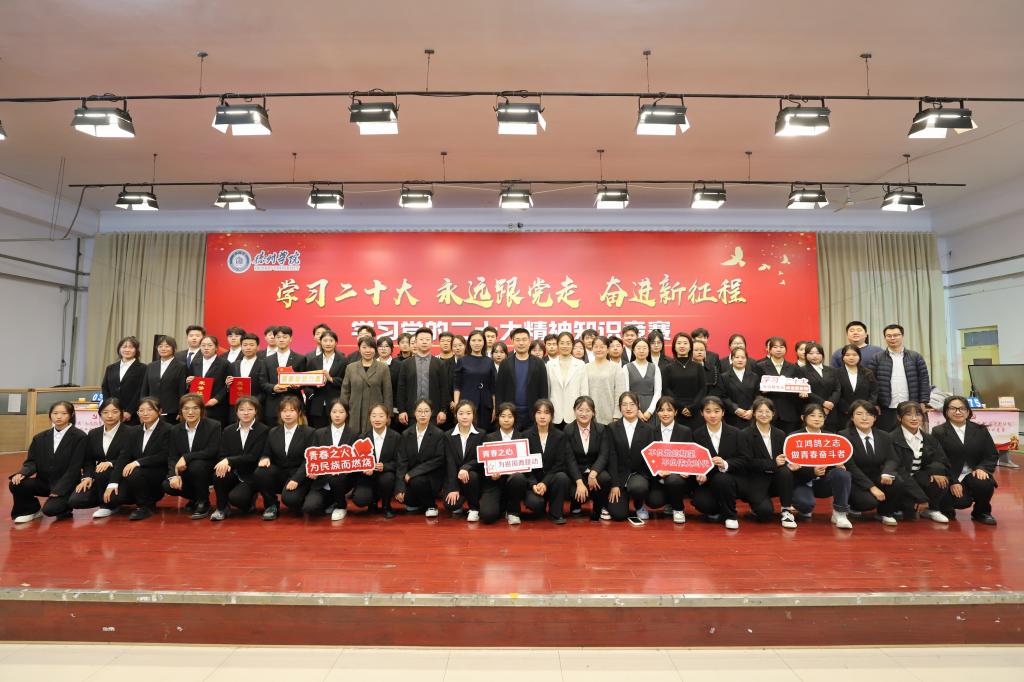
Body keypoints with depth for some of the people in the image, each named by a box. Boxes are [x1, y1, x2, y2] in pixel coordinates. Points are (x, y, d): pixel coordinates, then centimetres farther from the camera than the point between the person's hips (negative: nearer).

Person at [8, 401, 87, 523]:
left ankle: (64, 504, 12)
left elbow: (75, 467, -13)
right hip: (44, 482, 5)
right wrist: (22, 473, -18)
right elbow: (31, 461, 6)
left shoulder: (79, 436, -10)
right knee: (15, 484, -18)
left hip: (66, 485, -5)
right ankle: (31, 509, 9)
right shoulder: (40, 437, 9)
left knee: (50, 509, -26)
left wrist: (59, 490, -17)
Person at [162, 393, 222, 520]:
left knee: (196, 465, -34)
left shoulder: (214, 426, -11)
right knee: (168, 486, -21)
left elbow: (212, 452, -19)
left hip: (208, 471, -4)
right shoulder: (176, 430, 4)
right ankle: (194, 497, 12)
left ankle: (203, 502, -12)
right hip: (186, 473, 5)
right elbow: (172, 457, -2)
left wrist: (186, 457, -26)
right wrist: (174, 475, -21)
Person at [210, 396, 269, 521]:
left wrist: (229, 460, -24)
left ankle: (250, 500, 10)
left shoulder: (263, 430, -8)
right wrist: (225, 465, -21)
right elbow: (223, 455, 3)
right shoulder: (228, 431, 6)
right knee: (218, 475, -28)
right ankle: (222, 508, -4)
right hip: (234, 473, 4)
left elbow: (253, 457, -15)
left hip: (251, 476, -4)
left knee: (236, 497, -27)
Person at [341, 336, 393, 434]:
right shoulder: (350, 367, 9)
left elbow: (387, 394, 3)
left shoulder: (383, 369, 3)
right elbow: (345, 392, 10)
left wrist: (387, 415, -1)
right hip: (355, 416, 1)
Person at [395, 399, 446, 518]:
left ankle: (431, 506, -4)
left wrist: (413, 473, -19)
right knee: (401, 496, -23)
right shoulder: (406, 435, 2)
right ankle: (415, 503, 13)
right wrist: (399, 488, -14)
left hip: (432, 477, -3)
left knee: (417, 481, -33)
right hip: (410, 477, 3)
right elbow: (402, 461, -3)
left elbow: (439, 460, -14)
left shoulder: (438, 434, -8)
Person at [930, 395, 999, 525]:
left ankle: (982, 512, 2)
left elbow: (992, 454, 7)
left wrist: (982, 468, -14)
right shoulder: (938, 432, -2)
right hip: (950, 477, -3)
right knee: (961, 502, -26)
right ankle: (946, 508, 14)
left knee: (985, 484, -31)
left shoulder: (980, 430, 10)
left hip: (974, 474, 3)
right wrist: (952, 482, -17)